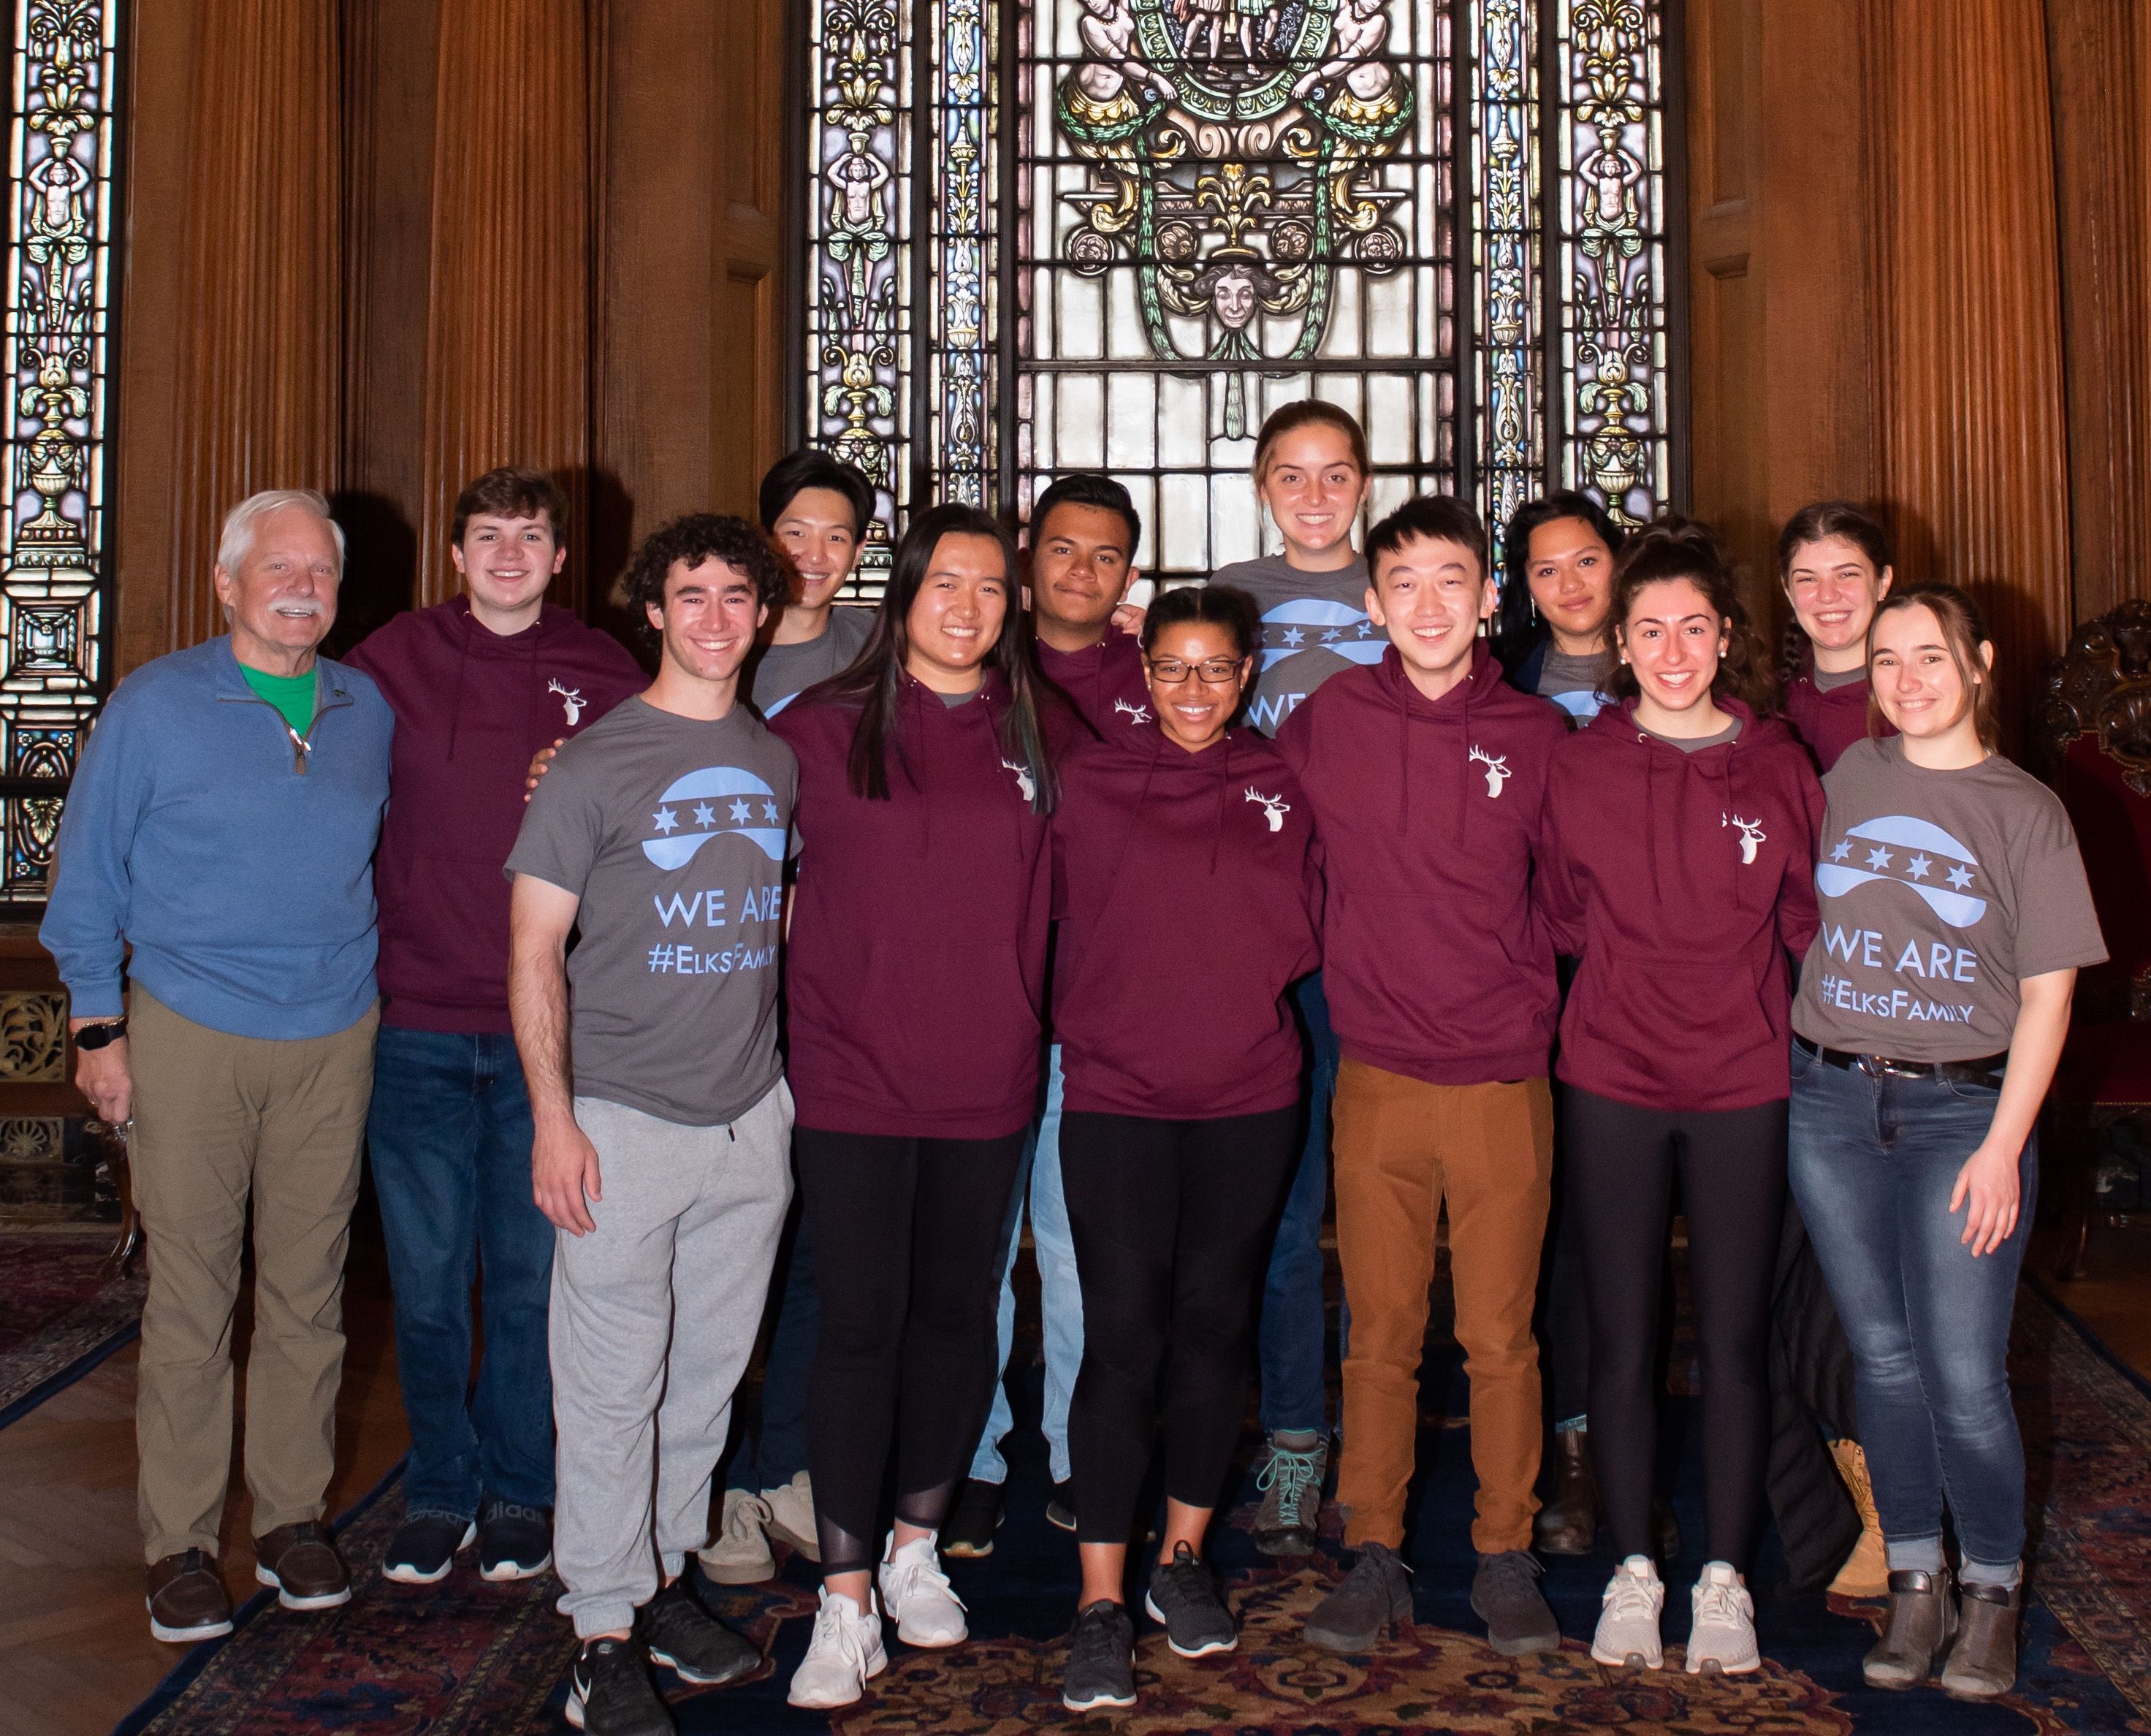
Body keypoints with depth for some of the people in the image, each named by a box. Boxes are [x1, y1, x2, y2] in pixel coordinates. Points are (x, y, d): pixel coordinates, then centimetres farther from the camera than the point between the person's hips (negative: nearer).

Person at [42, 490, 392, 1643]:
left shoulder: (367, 713, 8)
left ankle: (293, 1518, 21)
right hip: (190, 1036, -3)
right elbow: (88, 875, 1)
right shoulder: (155, 706, -2)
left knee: (308, 1288, 9)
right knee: (190, 1296, 1)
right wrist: (97, 1029, -3)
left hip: (333, 1038, 3)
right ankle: (179, 1545, 12)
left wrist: (380, 994, 10)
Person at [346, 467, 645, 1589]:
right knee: (426, 1278, 7)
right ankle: (439, 1488, 24)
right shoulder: (389, 663, 5)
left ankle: (518, 1491, 23)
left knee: (532, 1276, 7)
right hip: (417, 1023, 0)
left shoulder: (607, 677, 5)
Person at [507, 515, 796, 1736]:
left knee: (709, 1369, 14)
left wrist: (790, 1067, 13)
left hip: (751, 1115, 5)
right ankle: (604, 1634, 12)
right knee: (613, 1383, 1)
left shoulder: (779, 761, 9)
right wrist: (553, 1117, -13)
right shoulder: (596, 764, -6)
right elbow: (534, 950, -6)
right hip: (625, 1119, -5)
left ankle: (666, 1576, 31)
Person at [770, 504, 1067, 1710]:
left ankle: (917, 1549, 31)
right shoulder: (823, 727, -1)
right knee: (861, 1327, -2)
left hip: (988, 1081, 3)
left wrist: (1028, 1027, 9)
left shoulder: (1034, 736, 7)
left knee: (958, 1315, 12)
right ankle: (847, 1603, 8)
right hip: (855, 1078, -3)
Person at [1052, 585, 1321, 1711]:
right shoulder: (1089, 782, 3)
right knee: (1123, 1335, -5)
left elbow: (1305, 934, 11)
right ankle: (1100, 1598, 3)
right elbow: (1052, 916, 2)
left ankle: (1183, 1554, 27)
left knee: (1216, 1323, 10)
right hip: (1115, 1095, -2)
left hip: (1248, 1097, 2)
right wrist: (1094, 1015, -5)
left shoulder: (1280, 790, 8)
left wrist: (1245, 987, -2)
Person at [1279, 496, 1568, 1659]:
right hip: (1377, 1079, 0)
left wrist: (1535, 1008, 8)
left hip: (1505, 1082, 0)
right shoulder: (1327, 721, -1)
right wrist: (1351, 965, 7)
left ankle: (1506, 1558, 23)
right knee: (1380, 1335, 8)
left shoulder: (1537, 737, 1)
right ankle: (1372, 1558, 21)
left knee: (1501, 1337, 8)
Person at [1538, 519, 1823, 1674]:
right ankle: (1632, 1570, 22)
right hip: (1612, 1083, 0)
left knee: (1734, 1341, 6)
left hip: (1744, 1086, 0)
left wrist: (1749, 1008, 2)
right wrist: (1629, 986, 3)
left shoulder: (1779, 767, -1)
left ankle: (1727, 1578, 21)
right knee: (1622, 1340, 7)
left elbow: (1807, 922, 7)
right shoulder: (1578, 767, -1)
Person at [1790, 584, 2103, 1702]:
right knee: (1885, 1360, 9)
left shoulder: (2026, 811, 0)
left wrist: (2004, 1144, -9)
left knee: (1965, 1378, -3)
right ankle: (1915, 1581, 24)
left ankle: (1992, 1591, 17)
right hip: (1832, 1104, 3)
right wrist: (1793, 1067, 4)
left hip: (1964, 1112, -2)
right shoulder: (1845, 779, 8)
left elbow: (2047, 993, -2)